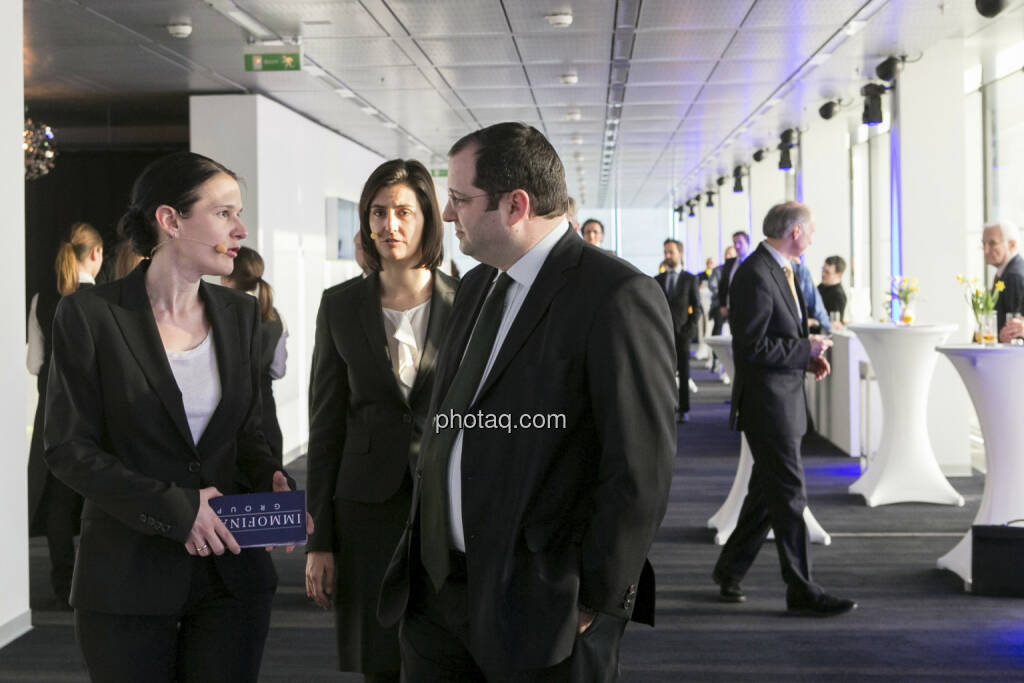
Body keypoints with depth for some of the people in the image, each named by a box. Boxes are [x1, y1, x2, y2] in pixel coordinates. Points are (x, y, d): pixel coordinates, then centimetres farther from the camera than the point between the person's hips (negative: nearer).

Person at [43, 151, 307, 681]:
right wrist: (174, 507, -16)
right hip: (128, 575, -4)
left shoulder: (239, 313, 7)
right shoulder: (89, 315, -8)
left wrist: (270, 482, -6)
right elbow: (69, 449, -9)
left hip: (231, 569, 4)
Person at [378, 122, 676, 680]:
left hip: (543, 606, -7)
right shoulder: (476, 286, 11)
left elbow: (640, 471, -17)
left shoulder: (618, 298, -15)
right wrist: (423, 546, 12)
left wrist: (597, 604, -13)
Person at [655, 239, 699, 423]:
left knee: (684, 373, 1)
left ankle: (684, 410, 5)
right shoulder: (658, 280, 11)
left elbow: (696, 307, 4)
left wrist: (691, 328, -7)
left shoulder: (690, 279, 5)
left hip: (682, 332, -2)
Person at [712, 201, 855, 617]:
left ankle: (729, 570, 28)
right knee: (789, 495, -5)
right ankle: (801, 591, 2)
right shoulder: (755, 275, -19)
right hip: (766, 401, -10)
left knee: (767, 491, 16)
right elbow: (752, 347, -23)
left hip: (785, 399, 10)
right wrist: (807, 349, -17)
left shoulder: (779, 270, 14)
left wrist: (808, 356, 8)